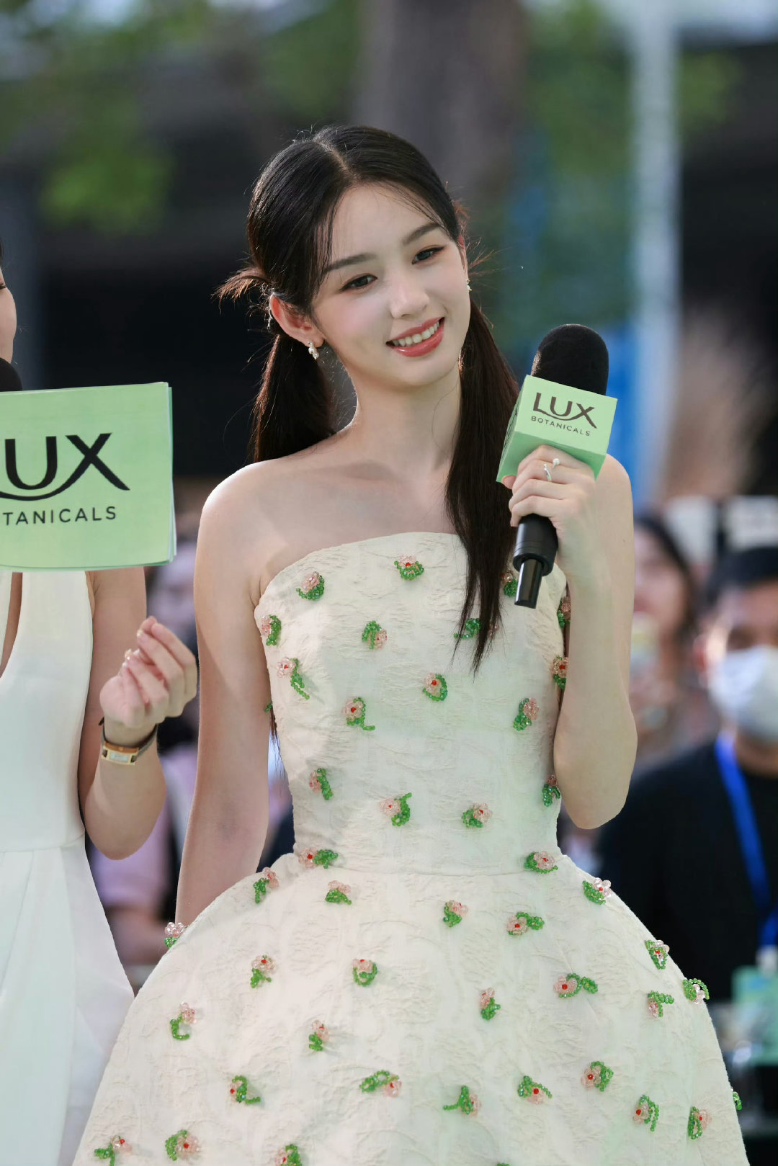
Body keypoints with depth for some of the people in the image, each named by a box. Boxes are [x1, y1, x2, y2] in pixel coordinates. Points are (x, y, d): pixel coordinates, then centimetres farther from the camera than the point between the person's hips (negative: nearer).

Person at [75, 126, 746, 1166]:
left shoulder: (580, 491, 3)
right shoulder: (256, 515, -1)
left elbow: (594, 795, 0)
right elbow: (228, 816, 5)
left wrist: (591, 576, -11)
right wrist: (190, 1019, 6)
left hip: (543, 969, 1)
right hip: (317, 980, -1)